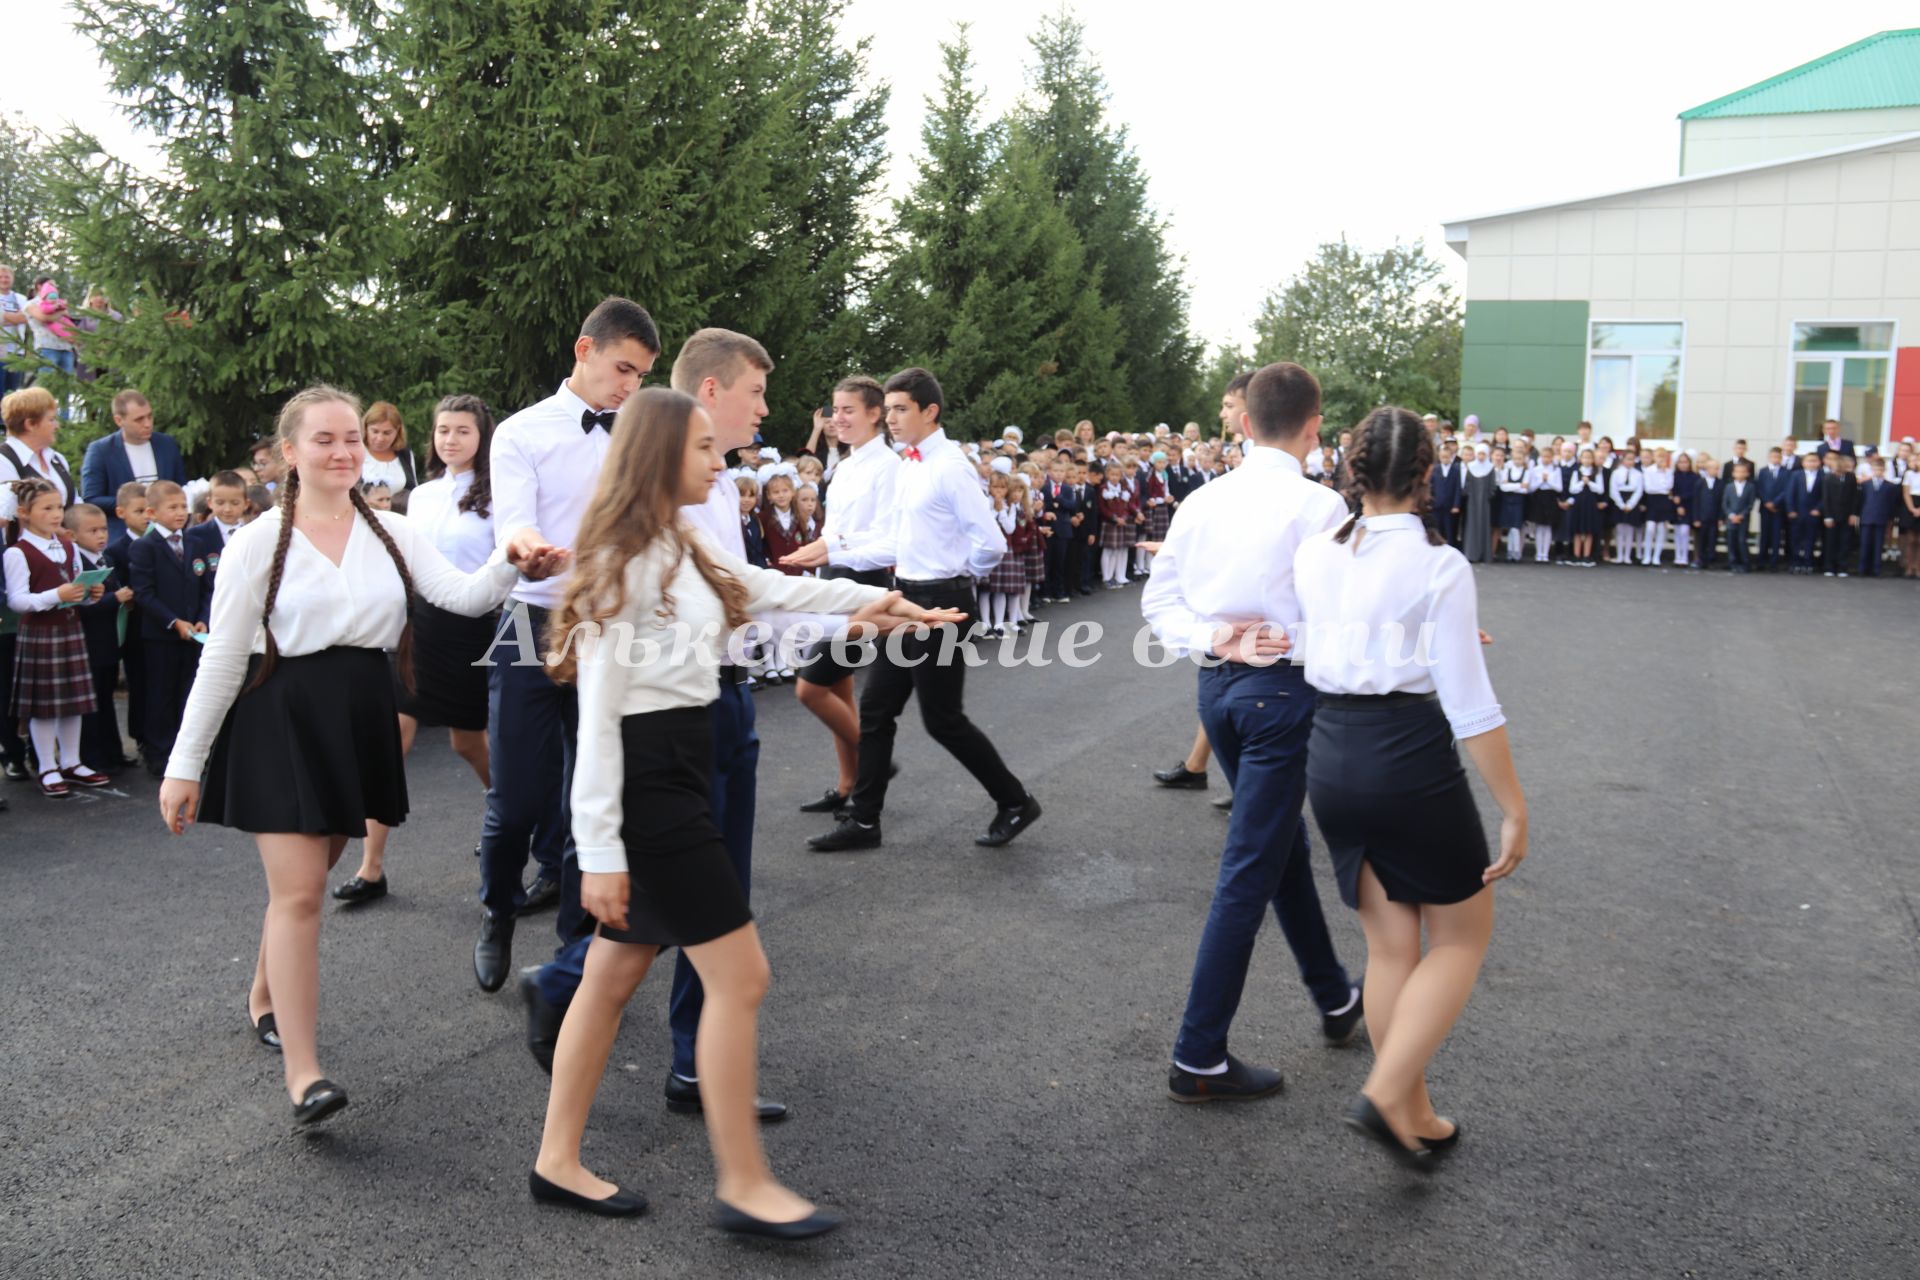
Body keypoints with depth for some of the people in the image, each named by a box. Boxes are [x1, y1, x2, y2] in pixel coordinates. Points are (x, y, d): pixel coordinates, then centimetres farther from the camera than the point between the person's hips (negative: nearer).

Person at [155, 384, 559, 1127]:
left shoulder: (391, 534, 4)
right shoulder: (259, 542, -5)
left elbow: (461, 595, -9)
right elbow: (222, 660, -4)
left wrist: (511, 567, -31)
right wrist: (184, 765, -3)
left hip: (361, 718, 4)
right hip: (282, 718, -4)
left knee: (305, 879, 16)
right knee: (299, 892, -9)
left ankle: (266, 996, 42)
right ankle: (302, 1074, -7)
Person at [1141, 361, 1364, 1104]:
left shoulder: (1202, 501, 4)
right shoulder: (1318, 505, -13)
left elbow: (1159, 598, 5)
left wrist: (1208, 641, -5)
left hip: (1218, 685, 7)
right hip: (1284, 689, -7)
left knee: (1285, 845, 23)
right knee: (1250, 870, -1)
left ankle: (1335, 1000, 41)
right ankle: (1199, 1059, 5)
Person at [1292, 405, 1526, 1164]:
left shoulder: (1313, 555, 1)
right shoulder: (1439, 566, -13)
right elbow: (1469, 703, -14)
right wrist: (1514, 808, -8)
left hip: (1332, 757, 5)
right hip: (1411, 759, -5)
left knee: (1391, 944, 17)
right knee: (1463, 935, 14)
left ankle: (1412, 1116, 27)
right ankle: (1387, 1093, 2)